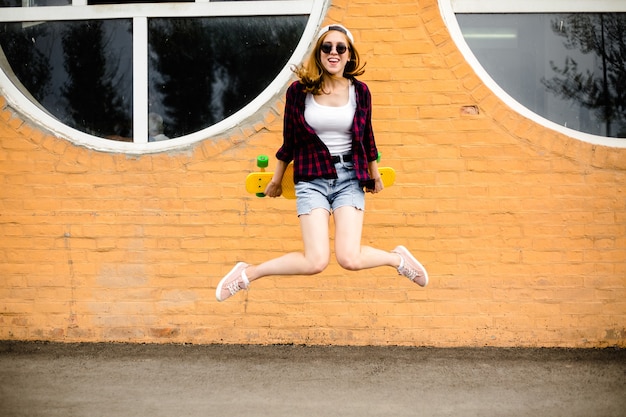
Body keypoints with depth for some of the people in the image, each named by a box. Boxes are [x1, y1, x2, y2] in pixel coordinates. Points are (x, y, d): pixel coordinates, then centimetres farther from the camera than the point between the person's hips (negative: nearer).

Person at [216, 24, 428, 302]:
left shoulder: (360, 91, 1)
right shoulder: (299, 91, -4)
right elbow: (289, 141, 7)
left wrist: (375, 175, 22)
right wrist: (276, 179, 15)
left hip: (350, 178, 1)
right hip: (312, 179, -1)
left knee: (350, 259, -15)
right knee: (316, 262, -16)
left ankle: (398, 258, 19)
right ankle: (247, 273, 6)